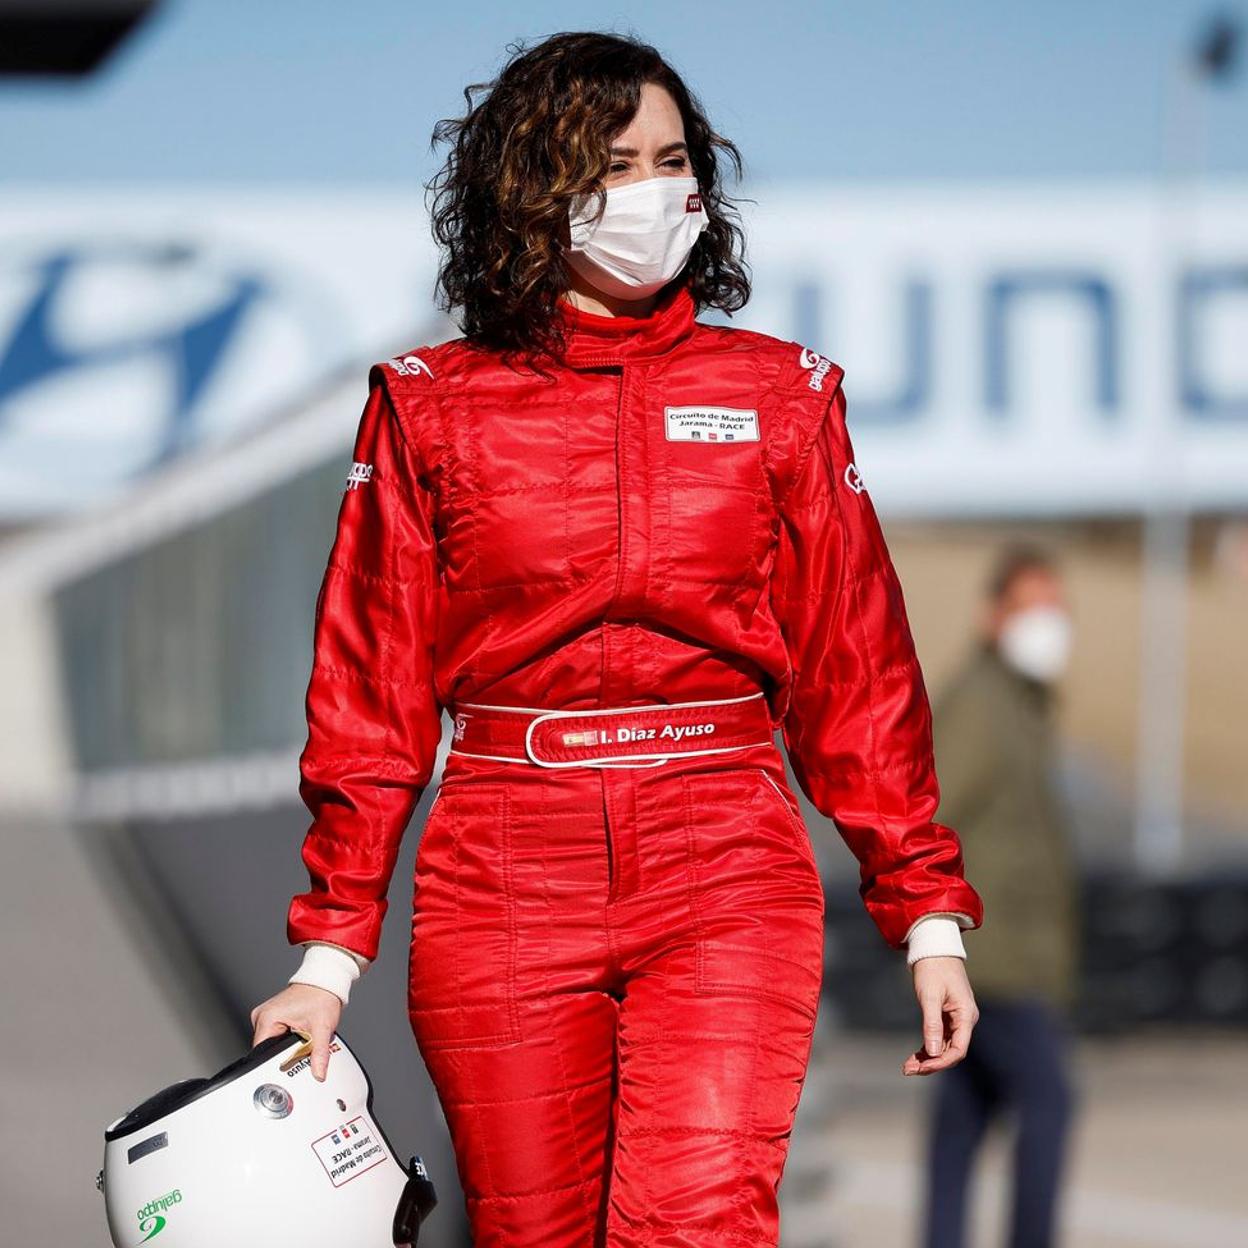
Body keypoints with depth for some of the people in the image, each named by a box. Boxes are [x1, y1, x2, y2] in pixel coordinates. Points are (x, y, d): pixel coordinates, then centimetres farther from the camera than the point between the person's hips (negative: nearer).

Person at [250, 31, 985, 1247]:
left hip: (726, 870, 0)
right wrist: (330, 949, 1)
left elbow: (856, 664, 11)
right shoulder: (432, 406, 7)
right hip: (504, 873, 0)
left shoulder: (780, 395, 10)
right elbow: (373, 687, 7)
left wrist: (928, 907, 5)